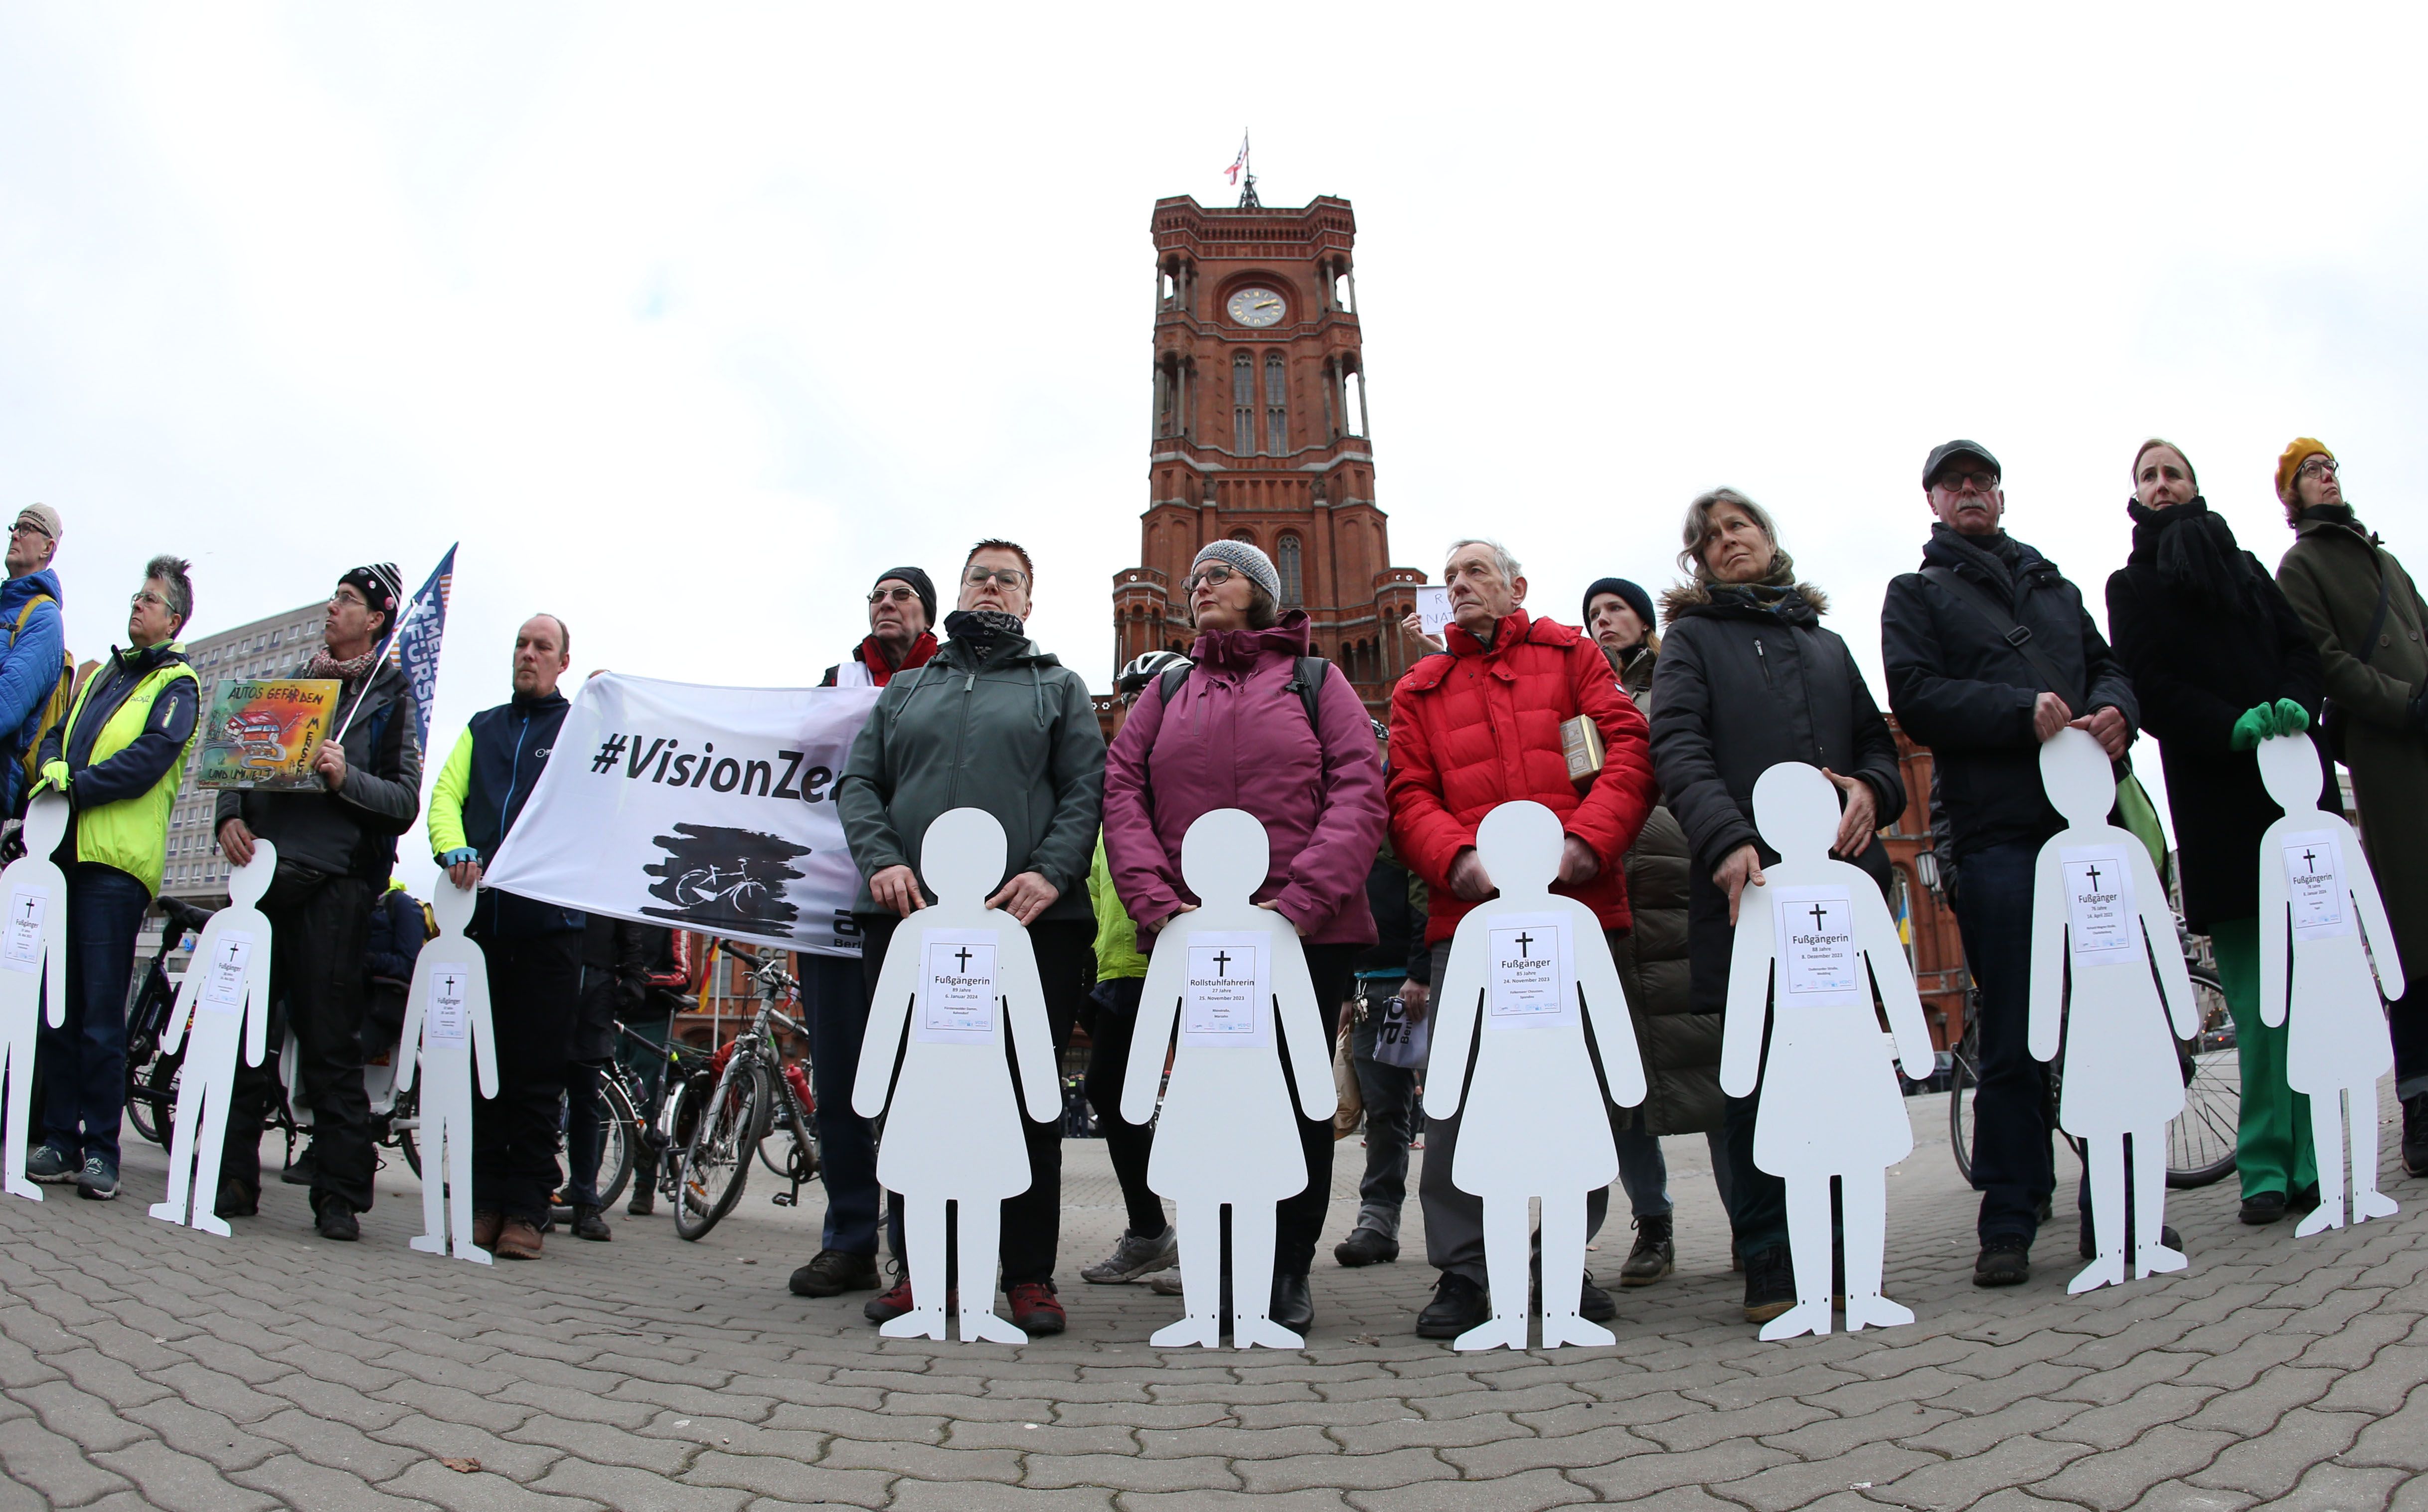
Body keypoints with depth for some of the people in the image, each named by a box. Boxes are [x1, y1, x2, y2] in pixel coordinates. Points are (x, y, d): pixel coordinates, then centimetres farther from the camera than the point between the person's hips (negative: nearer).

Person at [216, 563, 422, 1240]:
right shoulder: (292, 681, 21)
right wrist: (230, 816, 0)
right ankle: (234, 1176, 13)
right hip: (264, 870, 5)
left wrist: (346, 778, -19)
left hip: (335, 883, -5)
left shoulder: (392, 695, 6)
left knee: (330, 1043, -4)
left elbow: (407, 798, -2)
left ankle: (340, 1193, 1)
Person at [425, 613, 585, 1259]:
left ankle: (526, 1208, 4)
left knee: (538, 1072, -2)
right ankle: (483, 1199, 13)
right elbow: (445, 794, 10)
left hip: (549, 919, -4)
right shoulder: (482, 728, 22)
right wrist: (455, 852, -8)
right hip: (479, 913, 4)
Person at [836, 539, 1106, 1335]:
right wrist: (881, 860, -5)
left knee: (1028, 1098, -1)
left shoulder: (1058, 688, 17)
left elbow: (1086, 791, 4)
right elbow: (858, 782, 14)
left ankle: (1030, 1274, 8)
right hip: (909, 914, 3)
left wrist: (1050, 873, -14)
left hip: (1028, 919, -2)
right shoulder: (905, 690, 24)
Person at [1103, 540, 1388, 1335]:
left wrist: (1302, 899, -15)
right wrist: (1158, 904, -9)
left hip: (1307, 933, -2)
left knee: (1300, 1099, 4)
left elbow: (1360, 792, -3)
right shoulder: (1167, 692, 16)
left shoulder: (1315, 682, 8)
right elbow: (1121, 793, 7)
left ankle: (1290, 1271, 17)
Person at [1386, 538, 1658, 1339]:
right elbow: (1409, 795, 8)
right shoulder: (1420, 688, 18)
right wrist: (1458, 859, -13)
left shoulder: (1571, 654, 15)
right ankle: (1461, 1272, 6)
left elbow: (1629, 752, 4)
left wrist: (1585, 840, -13)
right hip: (1468, 913, 0)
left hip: (1577, 904, 0)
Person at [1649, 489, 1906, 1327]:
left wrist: (1871, 789, -3)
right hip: (1747, 880, -3)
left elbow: (1879, 741, 23)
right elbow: (1677, 749, -4)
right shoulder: (1692, 639, 12)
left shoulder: (1826, 644, 25)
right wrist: (1727, 841, -22)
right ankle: (1769, 1264, 3)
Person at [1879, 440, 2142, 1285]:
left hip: (2088, 817, 4)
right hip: (1997, 835, -4)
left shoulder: (2054, 586, 26)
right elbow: (1915, 697, -4)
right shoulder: (1917, 594, 12)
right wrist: (2023, 710, -15)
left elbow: (2109, 667, 18)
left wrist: (2113, 711, -5)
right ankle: (2008, 1223, 5)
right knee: (2012, 1040, -3)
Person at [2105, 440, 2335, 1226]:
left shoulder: (2247, 567, 23)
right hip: (2217, 795, -3)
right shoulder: (2131, 585, 13)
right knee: (2259, 997, -8)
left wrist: (2295, 703, -10)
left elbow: (2303, 647, 12)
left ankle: (2313, 1159, 2)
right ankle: (2268, 1167, -3)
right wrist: (2233, 726, -17)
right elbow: (2148, 687, -1)